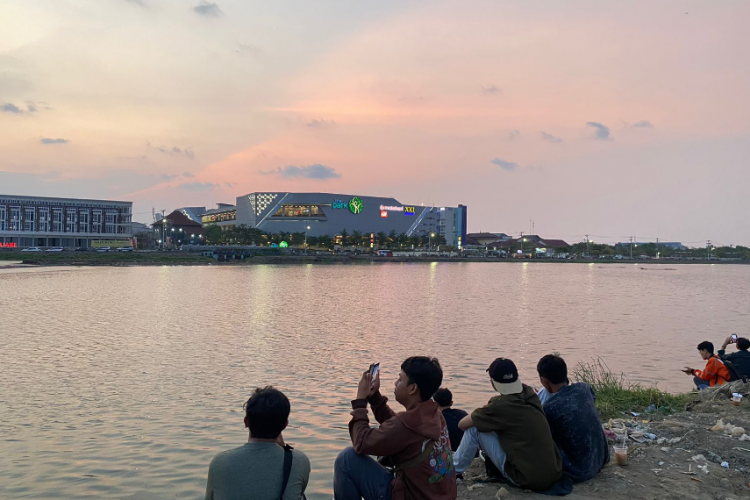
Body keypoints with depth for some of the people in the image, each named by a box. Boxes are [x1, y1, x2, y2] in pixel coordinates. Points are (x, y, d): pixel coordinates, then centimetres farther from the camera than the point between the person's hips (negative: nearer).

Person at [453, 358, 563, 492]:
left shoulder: (500, 407, -16)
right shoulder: (530, 394, 2)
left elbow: (462, 424, -4)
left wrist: (479, 415, 14)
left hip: (529, 479, -7)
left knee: (474, 428, -2)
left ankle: (454, 471, 15)